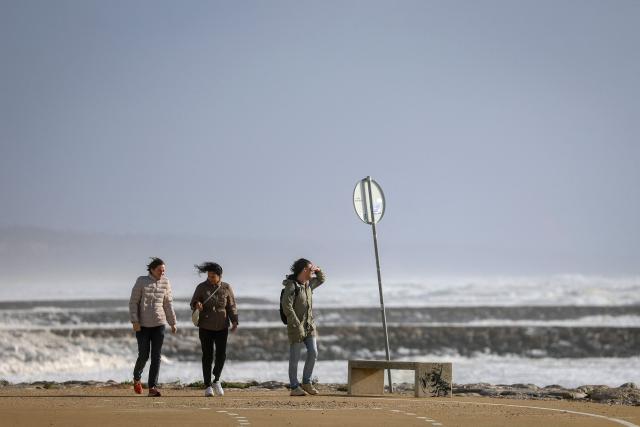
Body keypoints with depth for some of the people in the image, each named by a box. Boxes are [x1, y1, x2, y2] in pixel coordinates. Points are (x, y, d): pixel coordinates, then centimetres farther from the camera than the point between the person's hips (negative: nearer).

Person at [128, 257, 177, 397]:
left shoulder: (165, 282, 2)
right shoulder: (141, 281, -7)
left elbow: (168, 304, 10)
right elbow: (133, 302, -7)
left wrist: (173, 323, 10)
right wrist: (135, 321, -16)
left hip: (159, 325, 3)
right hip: (142, 325, -3)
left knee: (156, 356, -5)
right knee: (143, 355, -1)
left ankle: (152, 388, -5)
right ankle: (137, 378, 29)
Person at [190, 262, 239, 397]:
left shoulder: (226, 288, 0)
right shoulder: (201, 287, -4)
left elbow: (231, 306, 3)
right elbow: (193, 303, 0)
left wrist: (234, 321, -10)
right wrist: (196, 305, -24)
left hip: (221, 326, 1)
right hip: (205, 327, -1)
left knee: (221, 354, -8)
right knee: (207, 356, -1)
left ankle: (216, 381, 13)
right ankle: (207, 386, 7)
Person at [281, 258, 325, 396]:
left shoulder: (308, 284, 9)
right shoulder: (291, 286, -15)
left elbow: (321, 279, 29)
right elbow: (287, 307, -22)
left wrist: (318, 271, 7)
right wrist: (298, 325, -24)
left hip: (309, 325, 7)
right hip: (296, 326, -7)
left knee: (313, 353, 1)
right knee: (295, 358, -1)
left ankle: (306, 382, 15)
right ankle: (294, 387, 5)